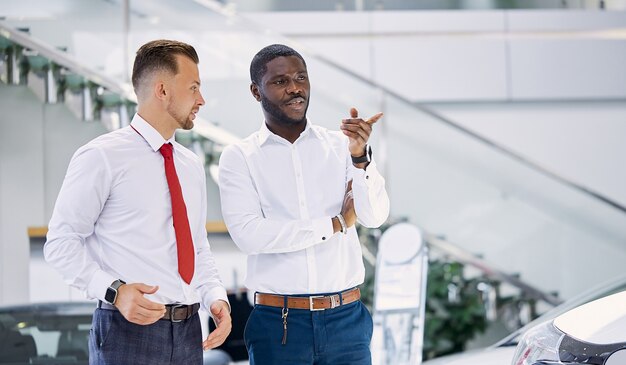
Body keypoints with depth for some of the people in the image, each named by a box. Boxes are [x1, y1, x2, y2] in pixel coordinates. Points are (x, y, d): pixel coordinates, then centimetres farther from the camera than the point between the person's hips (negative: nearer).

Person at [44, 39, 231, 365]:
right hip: (129, 331, -6)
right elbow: (61, 243, -9)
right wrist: (115, 290, -21)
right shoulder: (101, 157, -7)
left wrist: (217, 298, 3)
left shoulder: (192, 166, 15)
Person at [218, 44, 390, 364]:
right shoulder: (239, 157, -1)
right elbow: (248, 233, -13)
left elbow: (375, 216, -4)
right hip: (277, 323, -1)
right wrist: (337, 223, -9)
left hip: (346, 318, 2)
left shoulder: (339, 145, 5)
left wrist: (360, 157, -20)